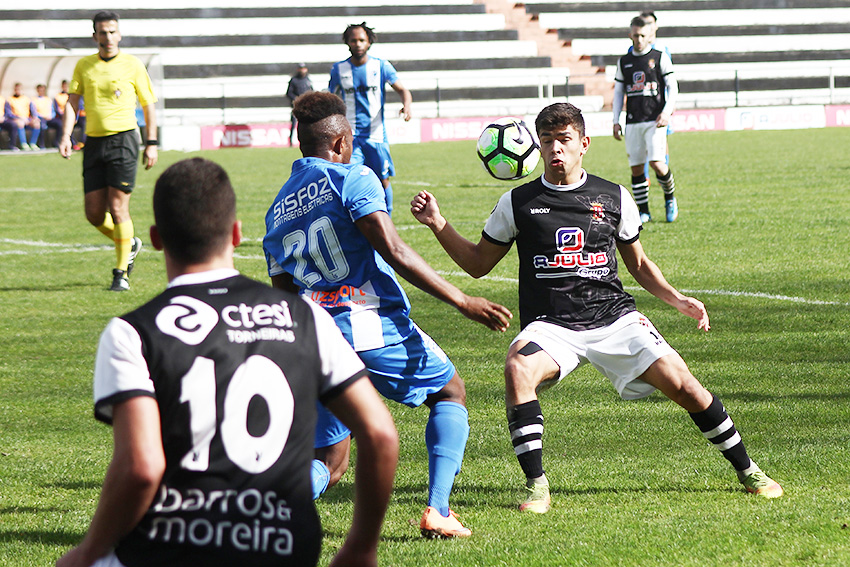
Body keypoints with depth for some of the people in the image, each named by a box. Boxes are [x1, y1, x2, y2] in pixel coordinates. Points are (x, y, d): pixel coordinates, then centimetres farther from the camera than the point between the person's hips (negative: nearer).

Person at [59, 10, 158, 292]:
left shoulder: (133, 65, 1)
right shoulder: (84, 66, 10)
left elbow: (149, 105, 5)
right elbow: (72, 102, 5)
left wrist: (152, 144, -1)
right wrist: (66, 135, -10)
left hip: (123, 139, -4)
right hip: (94, 140, 4)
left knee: (118, 208, -10)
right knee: (94, 213, 2)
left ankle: (121, 273, -1)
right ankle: (129, 244, 31)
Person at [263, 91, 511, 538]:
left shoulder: (278, 209, 18)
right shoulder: (351, 178, -2)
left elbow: (284, 296, 18)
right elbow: (393, 251, -13)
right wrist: (463, 302, -12)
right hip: (373, 323, -5)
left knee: (328, 464, 10)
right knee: (451, 393, 20)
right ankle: (437, 511, 4)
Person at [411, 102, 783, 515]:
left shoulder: (614, 198, 9)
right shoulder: (518, 203, 6)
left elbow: (637, 263, 21)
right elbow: (478, 264, 14)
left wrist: (676, 300, 7)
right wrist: (438, 225, 1)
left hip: (614, 317, 1)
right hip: (550, 326, -1)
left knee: (680, 384, -13)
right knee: (518, 368, -34)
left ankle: (747, 471, 8)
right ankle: (536, 485, -24)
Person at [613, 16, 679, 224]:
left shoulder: (660, 58, 2)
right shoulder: (624, 62, 12)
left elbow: (672, 87, 1)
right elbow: (618, 92, 16)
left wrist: (666, 112, -12)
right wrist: (616, 121, 9)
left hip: (655, 120, -4)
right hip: (633, 121, 4)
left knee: (657, 163, -16)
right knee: (636, 167, 1)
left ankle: (670, 198, 9)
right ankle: (643, 212, 9)